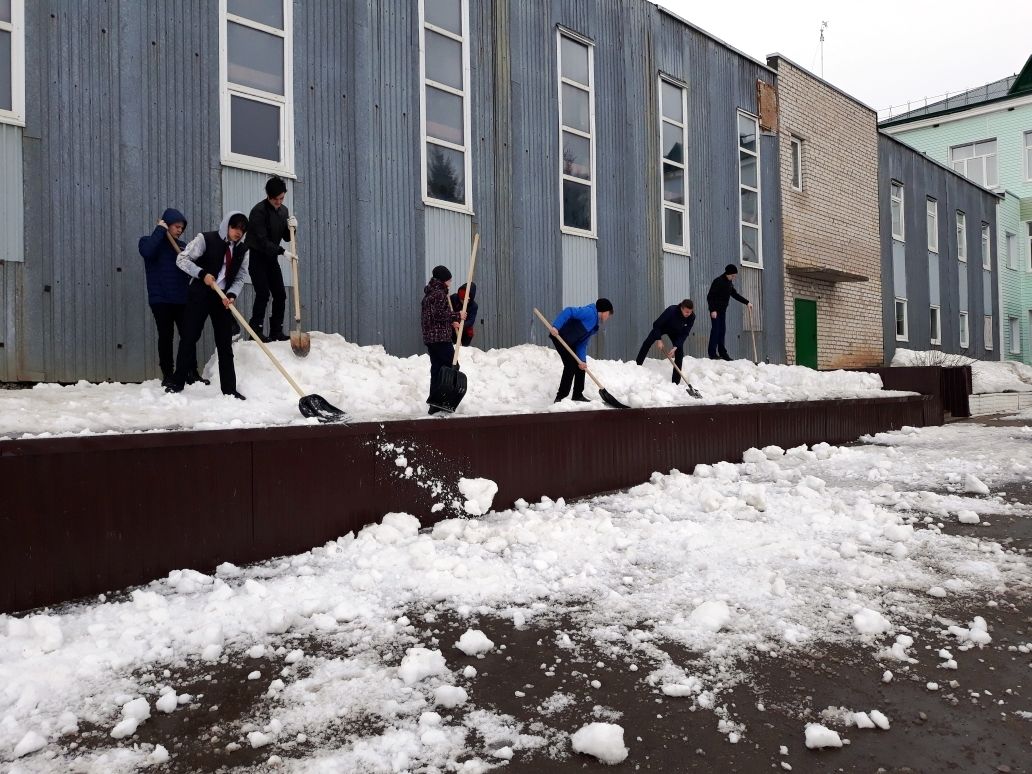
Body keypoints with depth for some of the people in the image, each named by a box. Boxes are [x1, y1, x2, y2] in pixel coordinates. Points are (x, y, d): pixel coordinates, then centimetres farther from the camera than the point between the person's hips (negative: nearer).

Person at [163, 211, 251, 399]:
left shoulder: (242, 250, 4)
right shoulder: (206, 239, -8)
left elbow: (241, 277, 7)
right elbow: (182, 259, -9)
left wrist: (231, 294, -10)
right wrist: (202, 274, -21)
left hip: (222, 299, 4)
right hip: (199, 295, -3)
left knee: (225, 343, 3)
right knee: (189, 337, 0)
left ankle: (229, 389, 7)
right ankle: (177, 382, 13)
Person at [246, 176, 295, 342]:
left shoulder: (284, 210, 5)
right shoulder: (258, 211, -17)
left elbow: (286, 237, 10)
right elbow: (262, 240, -23)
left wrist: (291, 227, -11)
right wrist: (282, 251, -31)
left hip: (271, 257, 7)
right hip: (257, 257, -7)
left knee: (280, 294, 3)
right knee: (263, 293, -14)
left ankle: (276, 332, 11)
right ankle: (256, 331, -8)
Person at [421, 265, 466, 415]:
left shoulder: (429, 293, 18)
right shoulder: (440, 293, -13)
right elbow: (440, 314, -20)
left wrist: (452, 322, 17)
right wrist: (457, 316, -9)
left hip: (429, 337, 10)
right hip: (441, 337, -10)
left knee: (436, 368, 13)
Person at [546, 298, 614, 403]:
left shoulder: (594, 328, 14)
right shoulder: (590, 312, -15)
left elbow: (582, 344, 8)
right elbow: (569, 311, -26)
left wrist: (582, 360, -7)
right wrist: (555, 326, -34)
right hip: (558, 335, -10)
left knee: (580, 365, 13)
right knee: (570, 365, -13)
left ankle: (578, 395, 22)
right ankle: (560, 397, -7)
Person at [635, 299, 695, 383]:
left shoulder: (691, 317, -30)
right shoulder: (671, 310, -40)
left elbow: (684, 334, -23)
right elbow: (656, 325, -30)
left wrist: (676, 346, -32)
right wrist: (659, 340, -32)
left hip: (676, 332, 2)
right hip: (662, 328, -2)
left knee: (679, 352, -10)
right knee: (648, 342, -14)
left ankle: (676, 381, -6)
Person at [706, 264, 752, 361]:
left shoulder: (729, 282, 10)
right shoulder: (718, 281, -16)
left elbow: (735, 294, 21)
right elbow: (710, 296, -18)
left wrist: (747, 302, 16)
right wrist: (712, 310, -23)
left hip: (723, 310, 8)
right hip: (715, 310, -8)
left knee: (722, 330, 6)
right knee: (715, 330, -10)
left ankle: (722, 353, 9)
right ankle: (712, 353, -8)